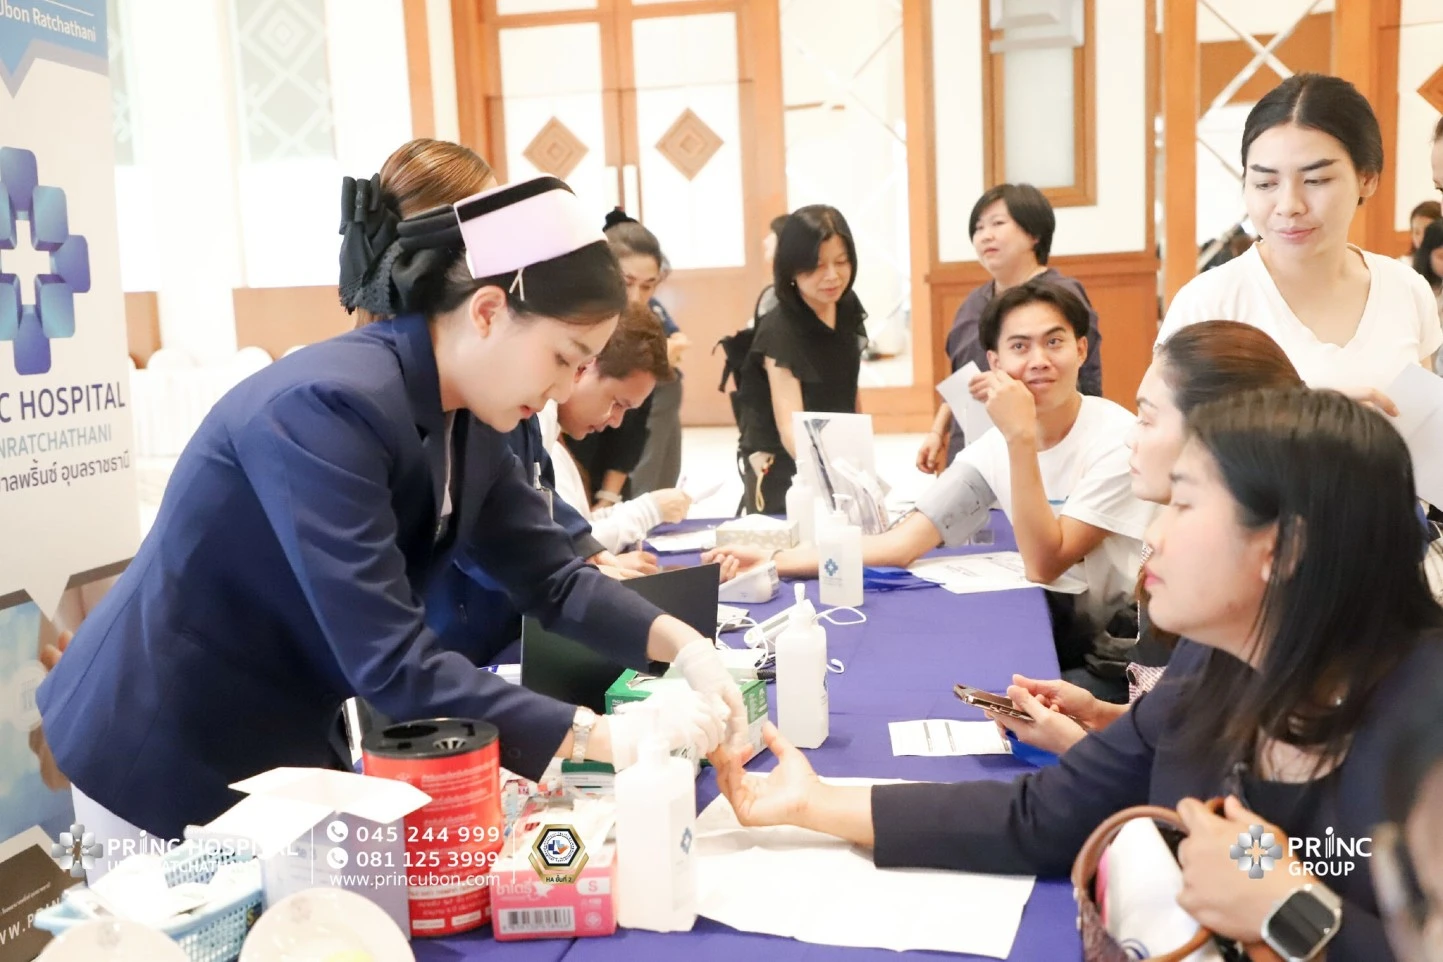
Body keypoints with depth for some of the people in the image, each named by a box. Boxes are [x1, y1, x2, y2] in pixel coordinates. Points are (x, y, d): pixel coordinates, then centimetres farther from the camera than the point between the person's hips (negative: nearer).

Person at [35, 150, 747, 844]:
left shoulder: (467, 417, -5)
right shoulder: (326, 407, -31)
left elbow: (551, 577, 1)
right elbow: (392, 666, -35)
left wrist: (684, 646, -15)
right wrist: (608, 738, -33)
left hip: (288, 745, 8)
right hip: (166, 760, -7)